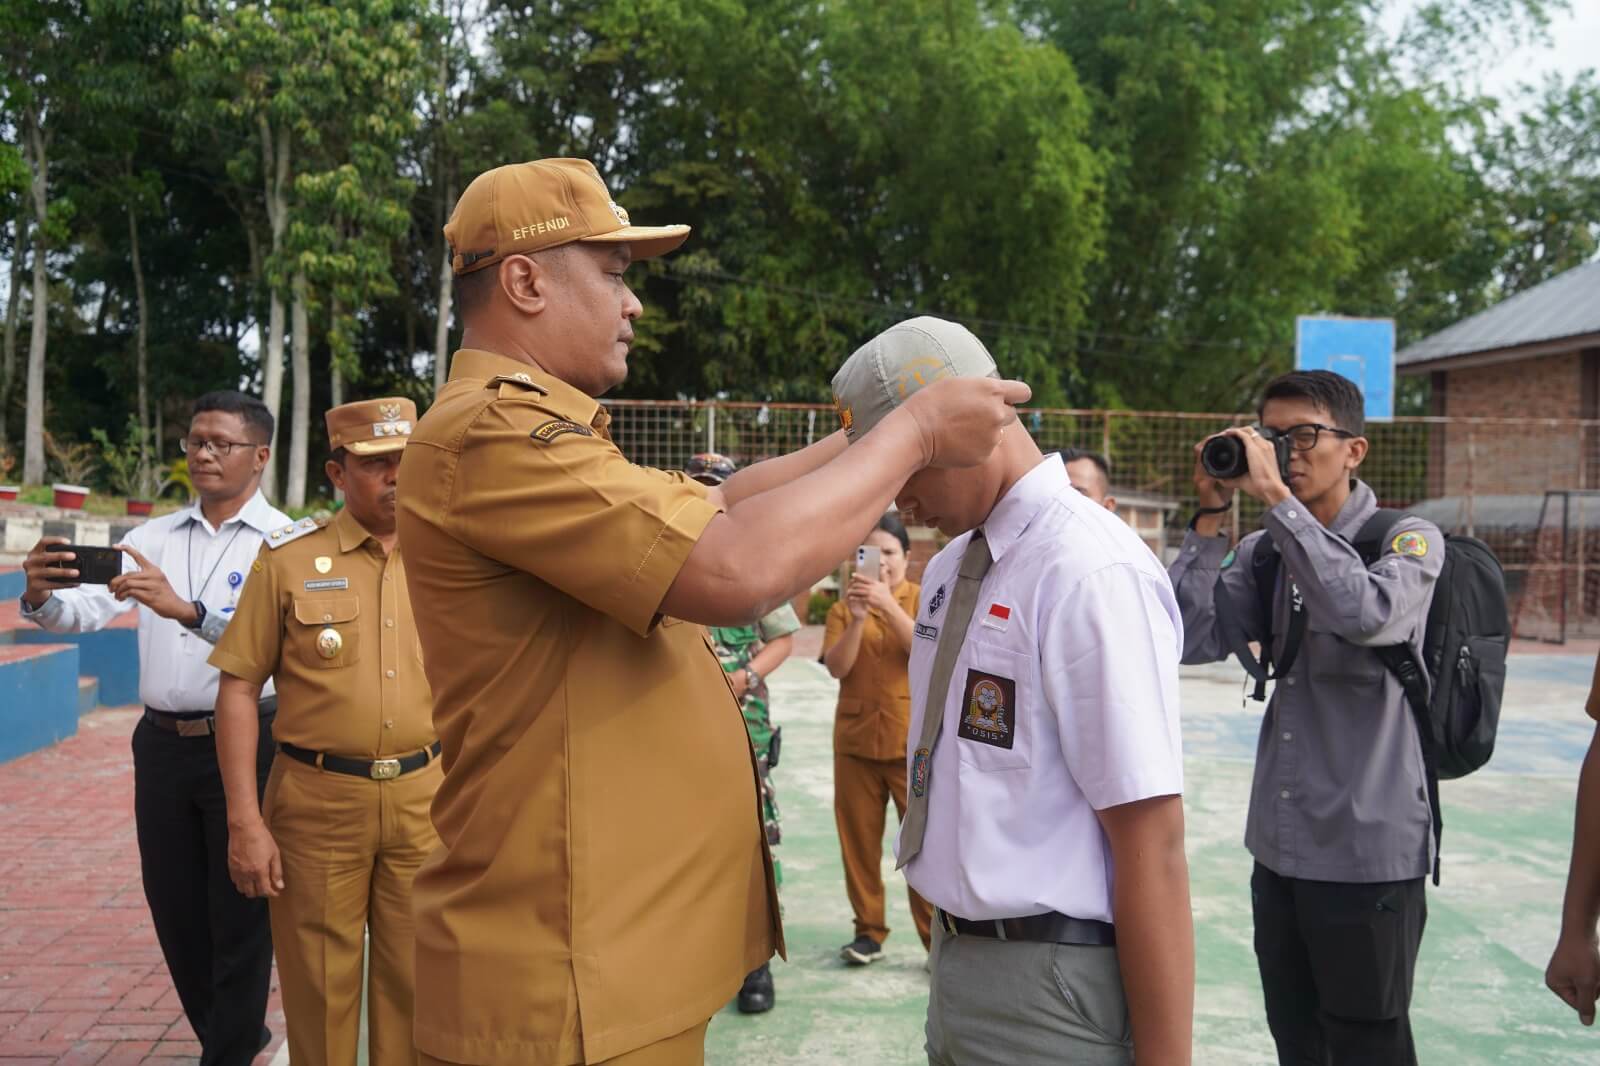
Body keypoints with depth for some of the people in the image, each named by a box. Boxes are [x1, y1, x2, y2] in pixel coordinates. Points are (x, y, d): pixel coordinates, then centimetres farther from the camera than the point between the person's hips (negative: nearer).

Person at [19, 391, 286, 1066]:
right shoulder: (152, 538, 10)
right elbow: (86, 612, 1)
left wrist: (186, 609, -36)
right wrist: (42, 598, -20)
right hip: (162, 745, 6)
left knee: (239, 913, 3)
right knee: (174, 908, 16)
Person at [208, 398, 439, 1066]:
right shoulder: (289, 559, -1)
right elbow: (239, 691, -2)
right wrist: (244, 822, -8)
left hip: (424, 799, 2)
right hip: (318, 801, -2)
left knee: (415, 984, 9)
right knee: (320, 990, 8)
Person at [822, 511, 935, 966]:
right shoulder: (844, 608, 7)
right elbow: (836, 667, -8)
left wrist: (889, 606, -26)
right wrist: (857, 618, -22)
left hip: (914, 740, -2)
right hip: (856, 739, 2)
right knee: (859, 840, 7)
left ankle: (939, 937, 5)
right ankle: (869, 932, 19)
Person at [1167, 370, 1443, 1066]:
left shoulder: (1407, 539, -7)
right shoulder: (1264, 553, 6)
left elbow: (1367, 613, -28)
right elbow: (1189, 640, -6)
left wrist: (1276, 497, -24)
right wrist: (1211, 518, -8)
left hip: (1366, 852, -5)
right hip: (1279, 847, 5)